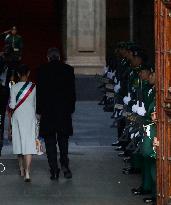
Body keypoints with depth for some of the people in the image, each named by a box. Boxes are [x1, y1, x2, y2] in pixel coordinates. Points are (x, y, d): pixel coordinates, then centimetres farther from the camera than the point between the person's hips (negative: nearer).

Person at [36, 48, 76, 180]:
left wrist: (39, 111, 2)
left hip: (47, 110, -2)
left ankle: (54, 170, 1)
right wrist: (71, 108, 11)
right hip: (64, 111, 2)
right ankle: (64, 165, 2)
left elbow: (40, 92, -4)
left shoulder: (42, 70, -5)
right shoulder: (68, 69, 0)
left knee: (50, 141, 4)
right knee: (63, 139, 15)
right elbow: (72, 91, 2)